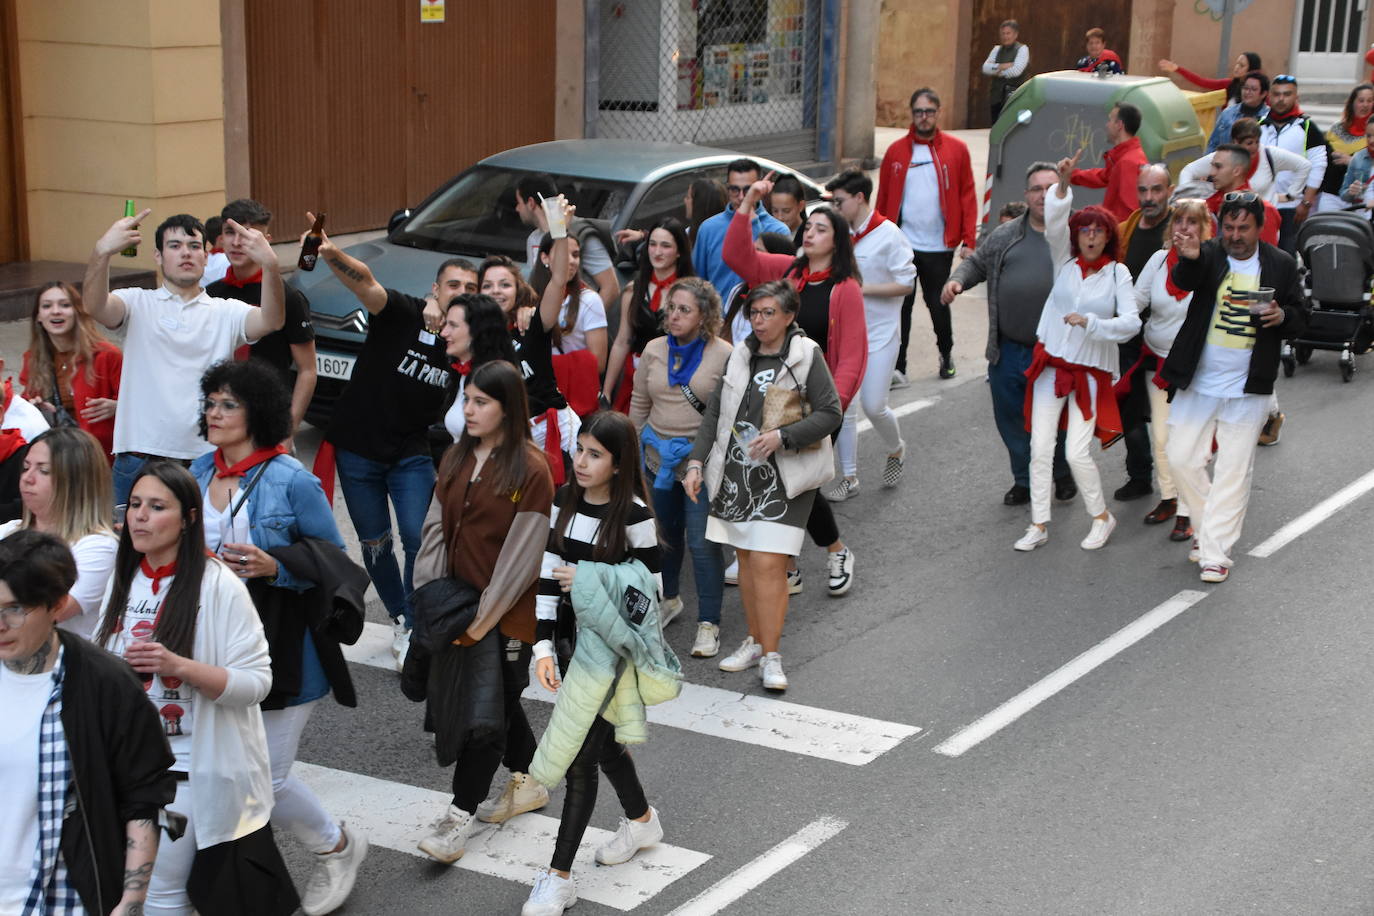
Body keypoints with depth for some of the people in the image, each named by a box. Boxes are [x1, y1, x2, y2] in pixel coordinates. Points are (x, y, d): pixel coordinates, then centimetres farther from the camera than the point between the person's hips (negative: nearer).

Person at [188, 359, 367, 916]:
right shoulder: (198, 473, 4)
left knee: (265, 777, -1)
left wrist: (275, 568, -24)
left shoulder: (291, 481, -14)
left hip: (281, 649, -6)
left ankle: (336, 847, 28)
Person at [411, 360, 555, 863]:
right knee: (500, 702, 18)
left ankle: (460, 815, 4)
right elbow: (437, 530, 9)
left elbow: (522, 556, -16)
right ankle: (526, 782, 36)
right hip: (459, 607, 7)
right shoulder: (456, 459, 8)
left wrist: (483, 619, -17)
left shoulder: (530, 469, -14)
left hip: (508, 614, -7)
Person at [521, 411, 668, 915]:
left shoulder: (634, 514, -16)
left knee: (582, 753, -5)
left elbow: (650, 587, -11)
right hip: (572, 639, 6)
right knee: (601, 740, 21)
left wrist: (588, 580, -18)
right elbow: (547, 576, -3)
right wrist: (543, 647, -10)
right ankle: (642, 819, 48)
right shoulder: (564, 501, 0)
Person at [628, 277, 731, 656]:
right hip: (659, 457, 5)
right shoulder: (654, 350, 4)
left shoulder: (723, 354, -10)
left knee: (702, 542, -6)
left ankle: (709, 623, 5)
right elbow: (639, 405, 13)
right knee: (664, 533, 19)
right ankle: (668, 599, 42)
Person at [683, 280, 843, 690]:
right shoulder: (740, 356, 11)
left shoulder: (806, 355, -4)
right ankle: (755, 641, 25)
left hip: (782, 476, -5)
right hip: (736, 471, 5)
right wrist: (696, 461, 3)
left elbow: (831, 413, -6)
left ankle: (771, 657, -4)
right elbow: (714, 413, 13)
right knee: (746, 559, 10)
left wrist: (781, 436, -16)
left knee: (768, 563, -11)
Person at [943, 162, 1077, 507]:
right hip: (1008, 350, 4)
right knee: (1011, 417, 12)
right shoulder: (1005, 236, 9)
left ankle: (1063, 474, 34)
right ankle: (1025, 480, 29)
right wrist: (957, 280, -3)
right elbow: (976, 263, 17)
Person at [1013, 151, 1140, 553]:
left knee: (1077, 453, -7)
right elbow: (1054, 224, -14)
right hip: (1051, 362, 3)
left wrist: (1090, 322, -23)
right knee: (1040, 448, 1)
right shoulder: (1065, 262, 3)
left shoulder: (1117, 273, -2)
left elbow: (1131, 321, -11)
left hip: (1091, 369, -3)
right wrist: (1063, 184, -29)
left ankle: (1102, 517, 15)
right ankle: (1039, 525, 12)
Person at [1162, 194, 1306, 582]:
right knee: (1182, 460, 5)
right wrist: (1189, 258, -47)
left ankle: (1215, 551, 8)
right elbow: (1184, 281, -24)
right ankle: (1206, 524, 29)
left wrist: (1282, 316, -16)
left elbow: (1300, 319, 7)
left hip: (1247, 390, -1)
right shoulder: (1209, 255, -3)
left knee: (1232, 472, 1)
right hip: (1197, 383, 1)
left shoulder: (1281, 265, 1)